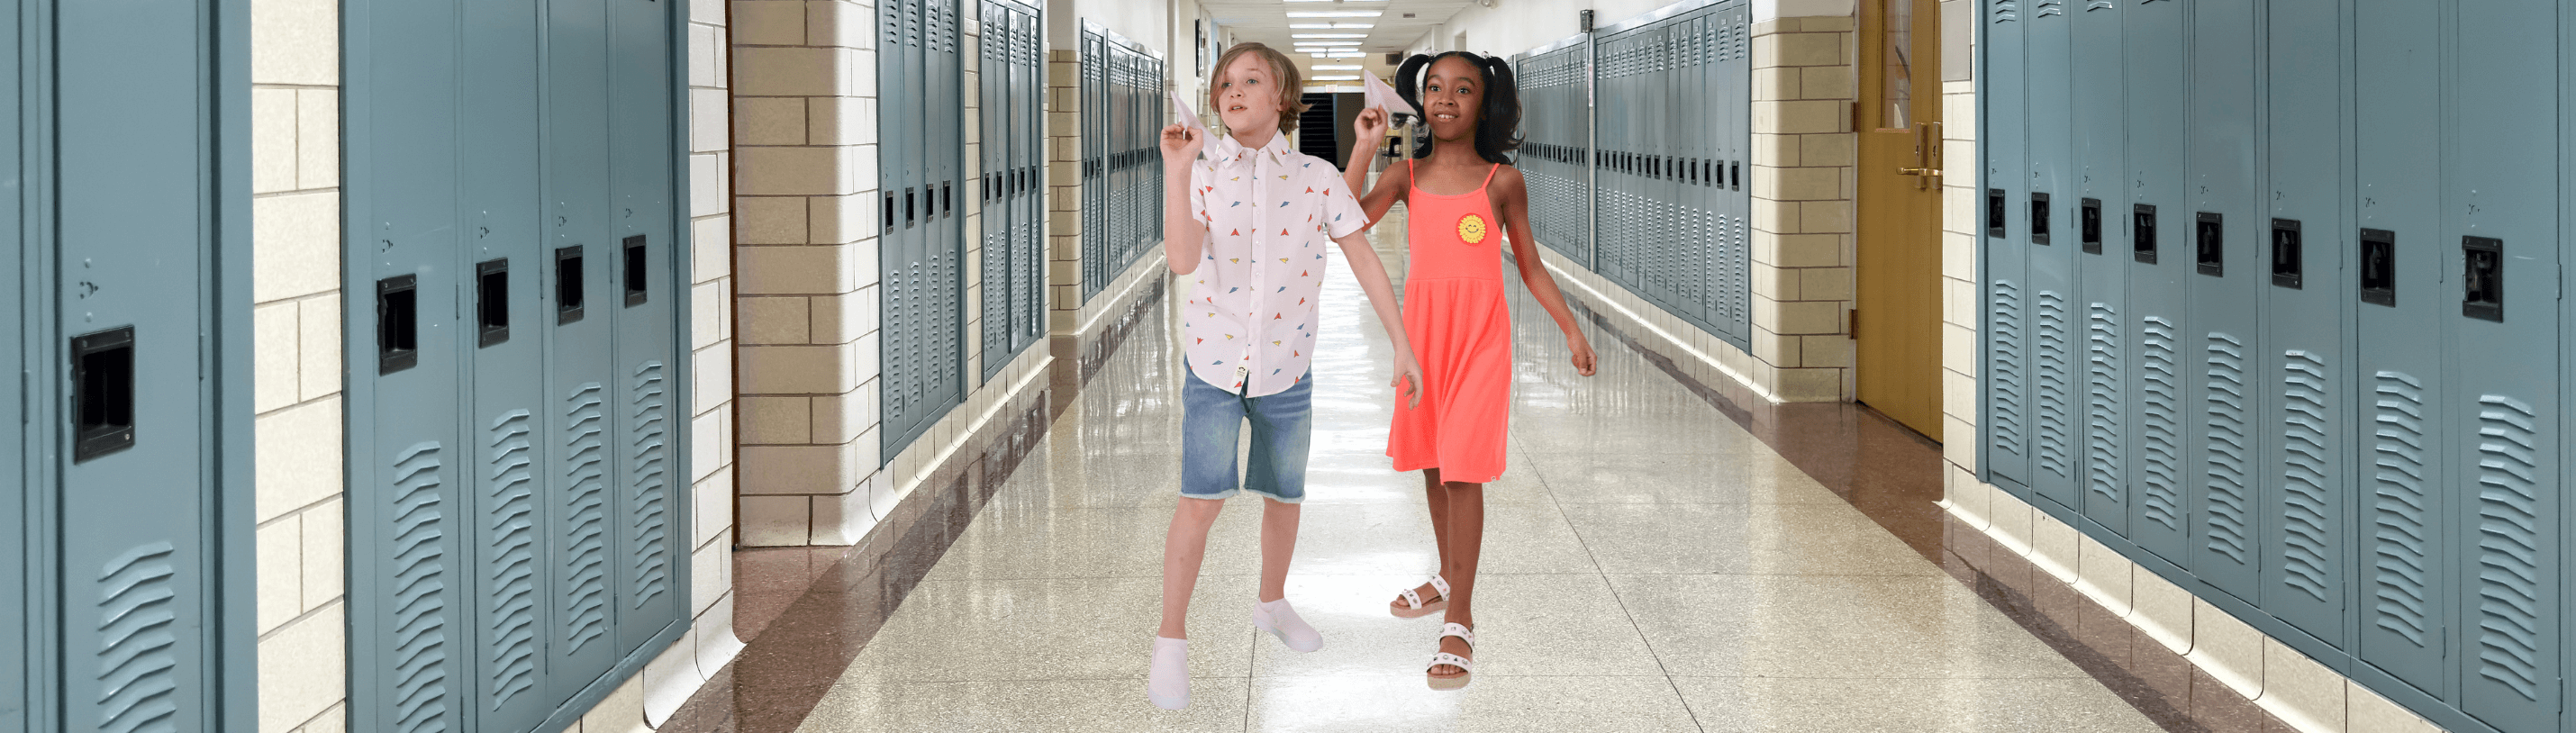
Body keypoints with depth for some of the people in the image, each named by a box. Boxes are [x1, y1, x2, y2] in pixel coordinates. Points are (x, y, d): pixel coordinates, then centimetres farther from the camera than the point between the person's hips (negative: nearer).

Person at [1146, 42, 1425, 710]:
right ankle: (1170, 641, -2)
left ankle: (1271, 603, 40)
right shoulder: (1204, 175, -6)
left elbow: (1364, 260, -1)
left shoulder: (1317, 178, -5)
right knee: (1201, 499, -11)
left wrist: (1403, 347, -2)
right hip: (1214, 359, -2)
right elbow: (1182, 260, -21)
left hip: (1286, 365, 2)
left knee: (1284, 495, 15)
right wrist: (1176, 171, -27)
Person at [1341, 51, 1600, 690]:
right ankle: (1448, 578, 37)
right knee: (1431, 463, 16)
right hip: (1421, 332, 4)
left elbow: (1529, 265, 7)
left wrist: (1571, 329, 3)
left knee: (1463, 471, -8)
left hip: (1480, 337, -4)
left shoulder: (1502, 181, 0)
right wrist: (1365, 147, -11)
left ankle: (1459, 620, -5)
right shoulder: (1406, 175, 5)